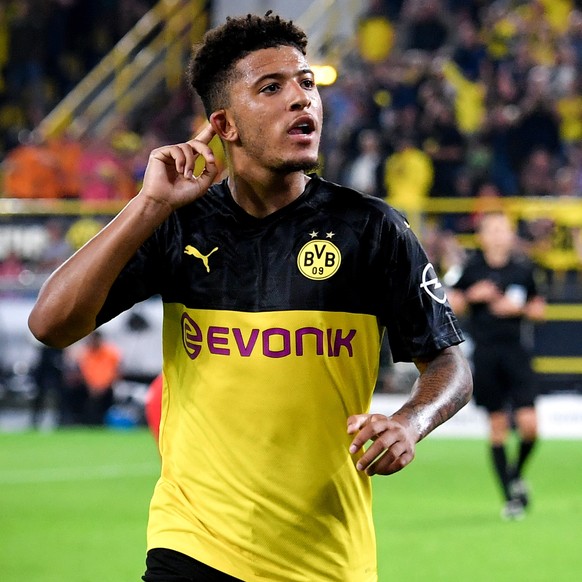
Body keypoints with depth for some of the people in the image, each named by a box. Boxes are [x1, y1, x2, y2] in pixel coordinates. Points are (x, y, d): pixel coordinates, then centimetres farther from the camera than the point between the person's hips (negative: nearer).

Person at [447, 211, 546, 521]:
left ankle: (516, 472, 21)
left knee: (529, 425, -9)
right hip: (485, 354, -1)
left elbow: (539, 309, 12)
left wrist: (519, 308, -7)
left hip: (515, 352, 1)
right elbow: (450, 305, 7)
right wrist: (472, 295, -10)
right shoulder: (472, 268, 1)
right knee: (497, 427, 2)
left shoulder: (523, 268, 4)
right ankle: (510, 496, 11)